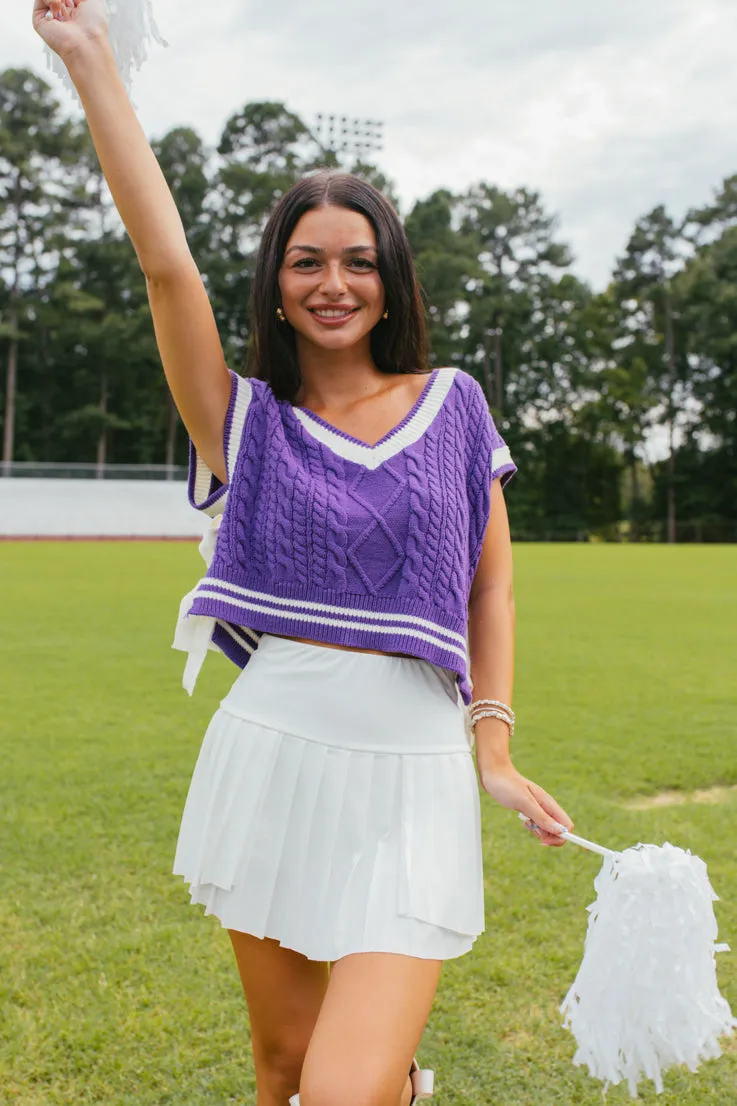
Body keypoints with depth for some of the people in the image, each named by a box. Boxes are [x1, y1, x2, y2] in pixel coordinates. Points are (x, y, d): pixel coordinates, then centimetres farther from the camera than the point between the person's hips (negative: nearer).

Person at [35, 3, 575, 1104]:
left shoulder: (454, 405, 6)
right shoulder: (247, 421, 3)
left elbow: (490, 588, 9)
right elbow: (166, 262, -9)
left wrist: (494, 748, 1)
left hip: (412, 779, -1)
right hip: (272, 759, 1)